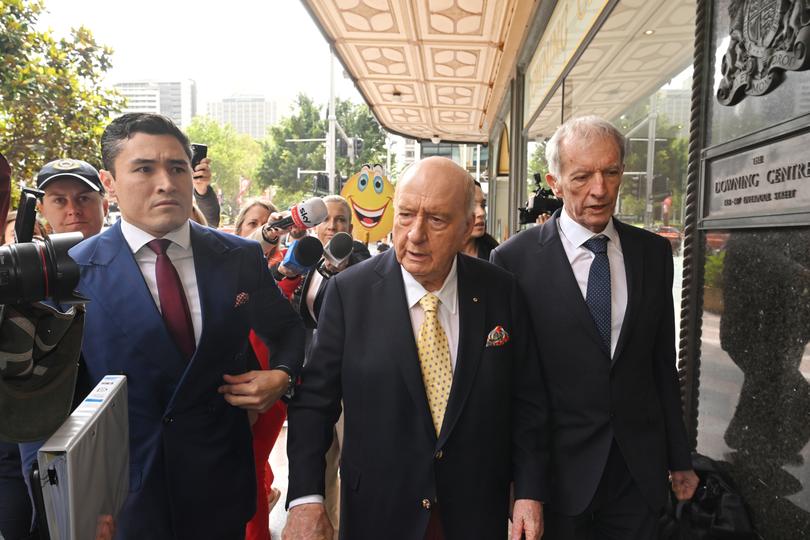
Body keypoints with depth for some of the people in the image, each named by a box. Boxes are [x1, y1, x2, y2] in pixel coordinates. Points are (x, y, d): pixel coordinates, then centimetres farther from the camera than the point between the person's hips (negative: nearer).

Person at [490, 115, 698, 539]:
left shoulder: (654, 253, 1)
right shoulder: (514, 259, -12)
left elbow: (663, 364, 7)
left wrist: (679, 459, 11)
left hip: (640, 468, 4)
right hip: (558, 470, -3)